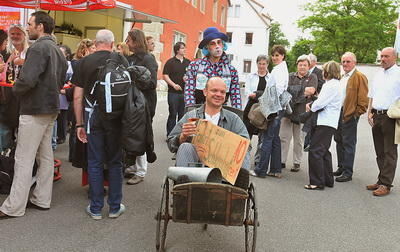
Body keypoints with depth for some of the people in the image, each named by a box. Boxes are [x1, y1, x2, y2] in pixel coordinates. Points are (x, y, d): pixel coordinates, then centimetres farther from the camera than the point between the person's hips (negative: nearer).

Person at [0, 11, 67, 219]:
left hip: (34, 110, -9)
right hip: (51, 108, 9)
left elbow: (27, 80, -25)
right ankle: (42, 199, 22)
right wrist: (49, 92, 13)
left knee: (23, 159, -3)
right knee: (45, 155, 13)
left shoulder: (38, 48, -16)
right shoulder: (57, 50, 13)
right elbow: (61, 80, 19)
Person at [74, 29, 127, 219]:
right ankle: (115, 207, 18)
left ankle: (96, 208, 16)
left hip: (93, 115, 1)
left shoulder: (85, 62, 2)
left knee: (95, 163, 8)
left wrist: (79, 124, 7)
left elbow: (77, 97, 1)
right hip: (115, 116, 0)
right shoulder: (120, 60, -1)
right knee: (115, 162, 10)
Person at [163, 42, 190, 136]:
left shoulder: (188, 62, 12)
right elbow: (165, 75, -6)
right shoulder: (170, 62, -1)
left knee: (183, 114, 9)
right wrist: (174, 85, -16)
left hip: (185, 92, 4)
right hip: (173, 92, -4)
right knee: (173, 114, -1)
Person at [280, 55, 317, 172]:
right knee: (283, 137, 2)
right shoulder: (291, 76, 11)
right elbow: (287, 88, -6)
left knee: (299, 140, 6)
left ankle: (297, 163, 15)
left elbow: (311, 91, -10)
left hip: (302, 113, -1)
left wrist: (295, 91, -10)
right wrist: (303, 90, -13)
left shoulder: (312, 77, 7)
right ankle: (282, 161, 10)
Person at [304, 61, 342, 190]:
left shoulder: (331, 85, -14)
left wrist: (311, 107, -1)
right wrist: (312, 105, 5)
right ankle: (328, 180, 24)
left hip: (326, 123, -11)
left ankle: (317, 182, -6)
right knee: (323, 151, 17)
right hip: (328, 122, 11)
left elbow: (320, 103, -19)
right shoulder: (335, 84, 19)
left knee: (315, 151, -10)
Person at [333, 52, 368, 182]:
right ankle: (341, 168, 26)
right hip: (338, 113, 9)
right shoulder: (342, 77, 18)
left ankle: (347, 173, 4)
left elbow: (363, 98, -13)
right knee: (339, 141, 14)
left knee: (348, 144, -3)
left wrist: (357, 113, -16)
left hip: (350, 115, -8)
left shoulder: (359, 77, -9)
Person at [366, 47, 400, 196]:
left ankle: (385, 184, 2)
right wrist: (369, 113, 9)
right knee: (380, 151, 13)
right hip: (376, 116, 7)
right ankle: (381, 180, 23)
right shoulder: (378, 75, 15)